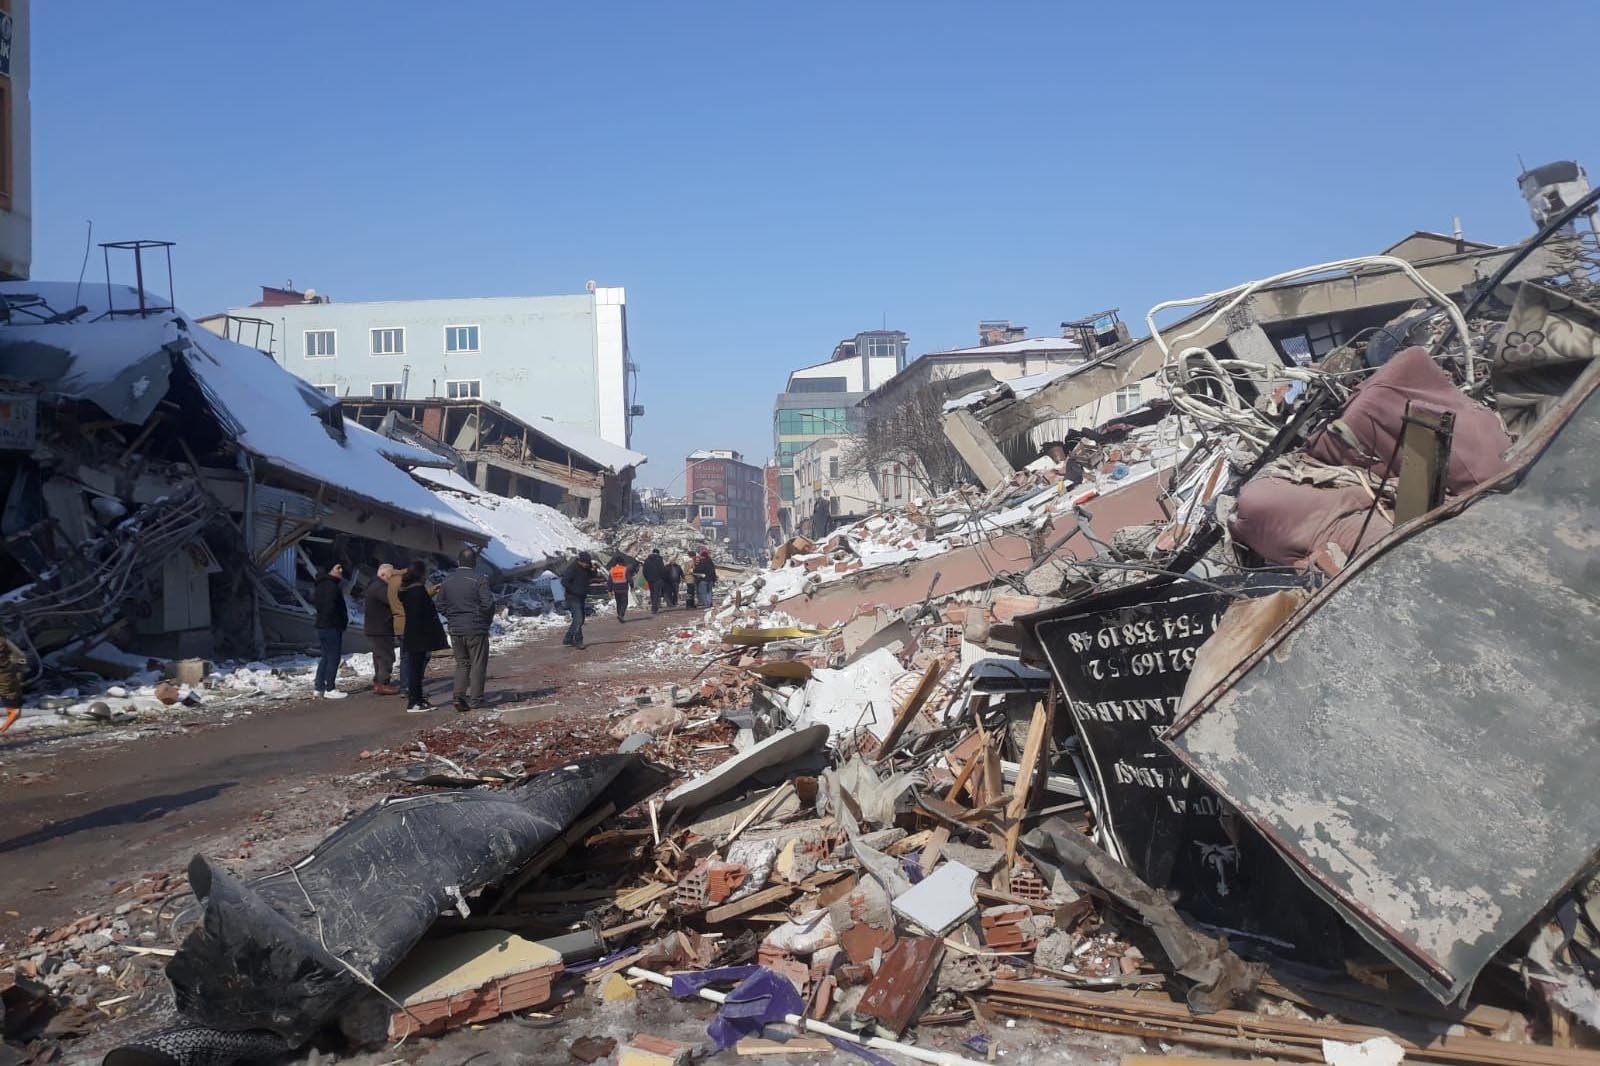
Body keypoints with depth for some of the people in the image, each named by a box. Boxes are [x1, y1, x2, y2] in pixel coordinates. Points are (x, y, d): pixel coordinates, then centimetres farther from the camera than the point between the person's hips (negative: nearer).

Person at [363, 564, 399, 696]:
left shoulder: (373, 586, 18)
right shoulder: (379, 587, -18)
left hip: (374, 629, 11)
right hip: (380, 630, -11)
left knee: (379, 655, 19)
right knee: (386, 656, -8)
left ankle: (377, 682, 26)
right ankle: (383, 684, -7)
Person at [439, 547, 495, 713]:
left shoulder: (447, 580, 4)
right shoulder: (479, 579, -14)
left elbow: (441, 603, 8)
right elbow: (487, 603, -16)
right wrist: (488, 619, 2)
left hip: (455, 630, 5)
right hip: (476, 629, -5)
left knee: (461, 663, 14)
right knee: (478, 664, 5)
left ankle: (459, 695, 2)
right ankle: (475, 698, 5)